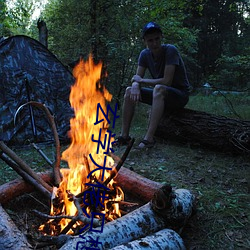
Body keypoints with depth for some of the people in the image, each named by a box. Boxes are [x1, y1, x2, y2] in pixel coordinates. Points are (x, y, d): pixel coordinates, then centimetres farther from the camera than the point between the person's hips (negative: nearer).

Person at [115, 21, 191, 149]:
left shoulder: (170, 50, -20)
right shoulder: (145, 54, -1)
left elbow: (166, 81, -27)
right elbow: (137, 78, -2)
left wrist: (141, 80, -16)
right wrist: (135, 85, -27)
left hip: (180, 95, -6)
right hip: (161, 95, 6)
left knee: (159, 88, -37)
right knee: (129, 91, -8)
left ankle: (149, 138, -38)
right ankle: (124, 136, -10)